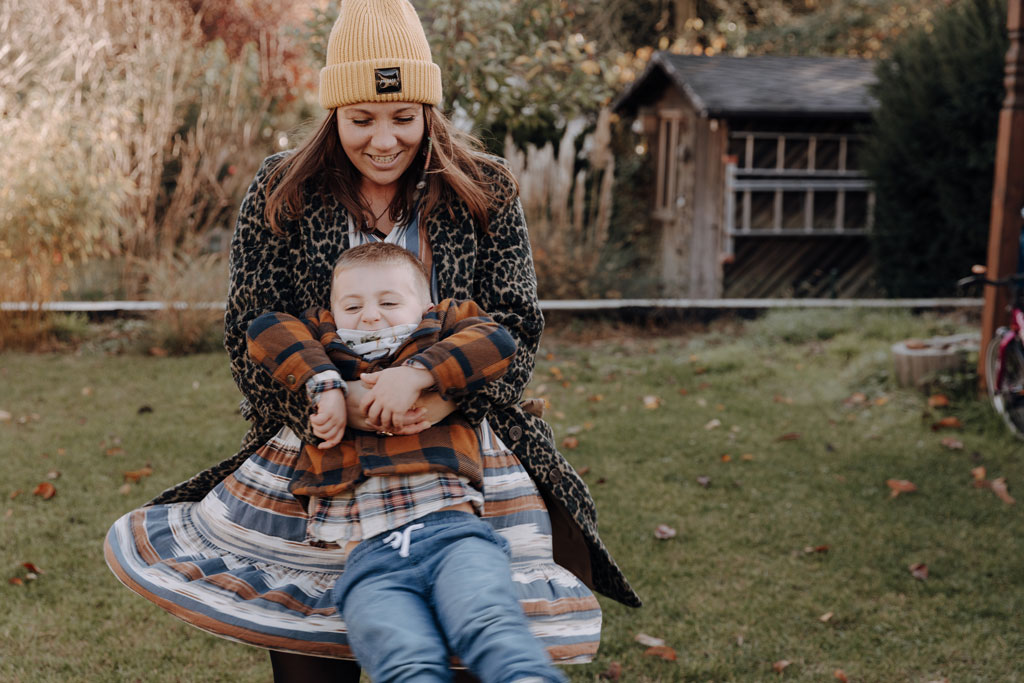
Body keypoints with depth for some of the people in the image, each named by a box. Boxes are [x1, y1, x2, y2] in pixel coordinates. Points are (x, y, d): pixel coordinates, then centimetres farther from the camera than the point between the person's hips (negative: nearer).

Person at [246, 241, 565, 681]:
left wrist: (417, 373, -4)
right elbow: (265, 330, 16)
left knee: (490, 626, -32)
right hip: (367, 555, 0)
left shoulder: (441, 328, 25)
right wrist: (325, 385, 3)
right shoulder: (323, 345, 31)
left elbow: (497, 341, 6)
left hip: (452, 528, 0)